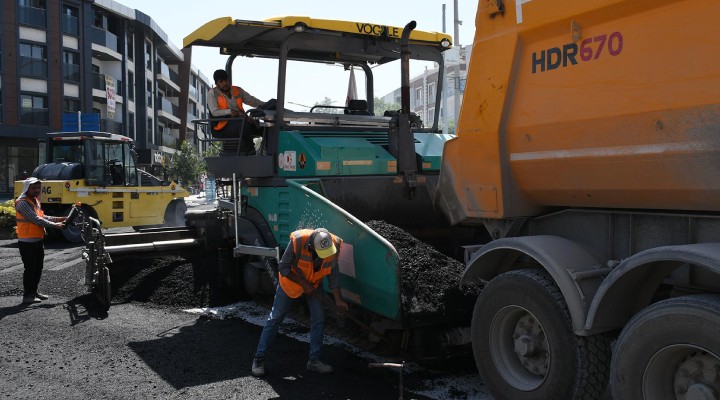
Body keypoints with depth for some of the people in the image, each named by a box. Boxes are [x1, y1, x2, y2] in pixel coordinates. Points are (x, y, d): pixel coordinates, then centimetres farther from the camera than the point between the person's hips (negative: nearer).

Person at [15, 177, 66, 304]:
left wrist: (58, 219, 7)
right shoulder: (23, 203, -16)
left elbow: (42, 216, 18)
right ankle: (27, 295, 3)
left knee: (38, 267, 15)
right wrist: (54, 225, -20)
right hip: (27, 242, -9)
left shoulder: (35, 200, 14)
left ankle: (34, 291, 27)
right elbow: (36, 220, -22)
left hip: (38, 240, 9)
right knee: (30, 268, -4)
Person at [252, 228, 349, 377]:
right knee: (275, 319, 2)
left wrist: (338, 299, -10)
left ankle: (314, 360, 12)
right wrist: (304, 283, -23)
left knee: (318, 319, -1)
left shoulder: (334, 244, -25)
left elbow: (333, 273, -10)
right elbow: (283, 268, -23)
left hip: (314, 284, 3)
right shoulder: (297, 241, -37)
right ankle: (259, 358, 12)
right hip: (290, 282, -3)